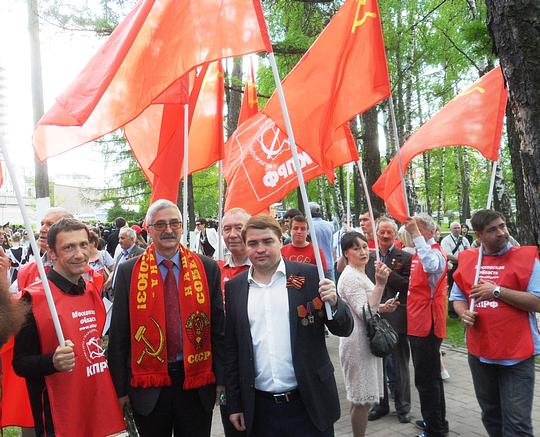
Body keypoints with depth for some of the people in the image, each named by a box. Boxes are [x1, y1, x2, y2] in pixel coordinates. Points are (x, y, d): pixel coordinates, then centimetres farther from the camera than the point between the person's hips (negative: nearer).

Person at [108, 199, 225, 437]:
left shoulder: (208, 268, -2)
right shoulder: (128, 272, -4)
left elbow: (217, 327, 2)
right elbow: (118, 334, 0)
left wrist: (220, 378, 3)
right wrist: (120, 387, 0)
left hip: (197, 384, 1)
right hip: (148, 387, 0)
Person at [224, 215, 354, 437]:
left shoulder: (310, 276, -5)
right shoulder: (234, 287, 2)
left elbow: (344, 329, -2)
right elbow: (231, 349, 7)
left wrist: (333, 303, -22)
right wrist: (234, 405, 8)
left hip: (309, 404, -2)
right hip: (260, 408, 2)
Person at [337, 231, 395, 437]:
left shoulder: (359, 274, 12)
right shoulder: (350, 277, -19)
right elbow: (365, 314, -26)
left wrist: (383, 307, 5)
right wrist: (380, 284, -31)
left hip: (366, 341, 10)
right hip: (357, 343, -10)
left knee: (361, 399, 18)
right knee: (362, 399, 0)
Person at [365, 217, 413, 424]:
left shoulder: (405, 257, -4)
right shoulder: (368, 257, 9)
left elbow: (409, 285, -12)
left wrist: (387, 273, -18)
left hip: (396, 319, -4)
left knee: (399, 366, 9)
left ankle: (403, 407, 25)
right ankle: (381, 404, 31)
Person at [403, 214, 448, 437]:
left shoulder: (436, 252, -16)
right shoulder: (418, 253, 12)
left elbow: (431, 265, -42)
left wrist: (416, 234, -40)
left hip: (427, 325, -10)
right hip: (418, 324, 10)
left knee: (426, 379, -1)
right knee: (430, 376, 20)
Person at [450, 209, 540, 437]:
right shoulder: (467, 259, 6)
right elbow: (457, 297, 15)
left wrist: (497, 291, -19)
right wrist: (463, 312, -6)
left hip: (516, 355, -4)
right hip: (479, 352, 5)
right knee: (490, 415, 19)